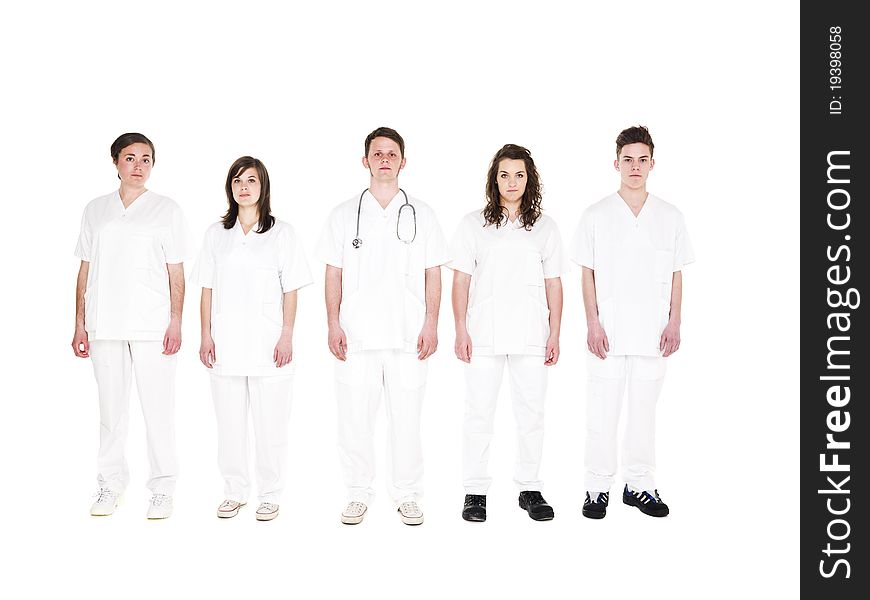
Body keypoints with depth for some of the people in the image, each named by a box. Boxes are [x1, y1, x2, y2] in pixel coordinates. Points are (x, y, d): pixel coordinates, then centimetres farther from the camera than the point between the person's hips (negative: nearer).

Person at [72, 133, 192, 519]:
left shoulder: (167, 210, 4)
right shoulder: (95, 210, 11)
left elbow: (176, 273, 2)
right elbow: (85, 270, 12)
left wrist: (176, 321, -7)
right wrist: (79, 324, 7)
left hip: (152, 325, -3)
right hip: (104, 324, 3)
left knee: (157, 408, -2)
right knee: (110, 407, 8)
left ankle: (162, 488, 9)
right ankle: (110, 484, 21)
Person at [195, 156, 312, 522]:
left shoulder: (282, 233, 2)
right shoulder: (216, 234, 10)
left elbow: (290, 291, 0)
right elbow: (207, 290, 10)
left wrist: (286, 337, -7)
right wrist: (205, 335, 3)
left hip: (268, 345, -3)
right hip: (225, 344, 3)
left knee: (270, 425, 1)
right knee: (229, 424, 9)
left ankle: (270, 495, 13)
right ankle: (234, 492, 22)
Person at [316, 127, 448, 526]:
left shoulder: (421, 215, 9)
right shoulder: (344, 215, 9)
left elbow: (433, 274, 8)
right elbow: (333, 273, 8)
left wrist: (431, 324, -1)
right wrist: (333, 324, -1)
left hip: (408, 336, 0)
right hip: (357, 336, 0)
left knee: (406, 419, 3)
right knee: (354, 418, 3)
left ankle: (407, 496, 16)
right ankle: (358, 496, 17)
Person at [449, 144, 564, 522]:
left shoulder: (545, 227, 9)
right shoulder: (474, 224, 5)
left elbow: (554, 285, 8)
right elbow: (461, 281, 3)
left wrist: (555, 335, 3)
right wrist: (461, 331, -5)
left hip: (531, 336, 2)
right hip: (484, 335, -1)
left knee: (531, 413, 7)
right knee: (478, 414, 1)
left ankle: (529, 488, 19)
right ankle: (475, 491, 11)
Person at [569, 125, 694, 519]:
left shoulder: (670, 218, 7)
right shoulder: (596, 216, 2)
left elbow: (676, 275, 9)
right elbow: (588, 274, 1)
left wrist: (674, 323, 1)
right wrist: (593, 323, -6)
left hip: (652, 334, 2)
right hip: (608, 332, -2)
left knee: (644, 411, 9)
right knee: (602, 412, 2)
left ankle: (639, 486, 21)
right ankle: (598, 489, 12)